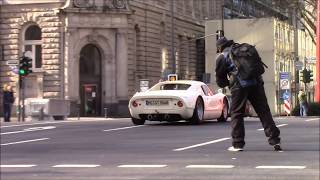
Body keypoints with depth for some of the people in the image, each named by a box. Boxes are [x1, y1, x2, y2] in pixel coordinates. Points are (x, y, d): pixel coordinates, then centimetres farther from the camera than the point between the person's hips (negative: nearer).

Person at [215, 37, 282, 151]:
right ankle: (274, 140, 0)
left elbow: (220, 81, 14)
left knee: (236, 113, 6)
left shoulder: (221, 57, 11)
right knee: (264, 111, 4)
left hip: (239, 86, -4)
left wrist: (228, 82, 33)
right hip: (256, 82, 4)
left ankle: (238, 144, 5)